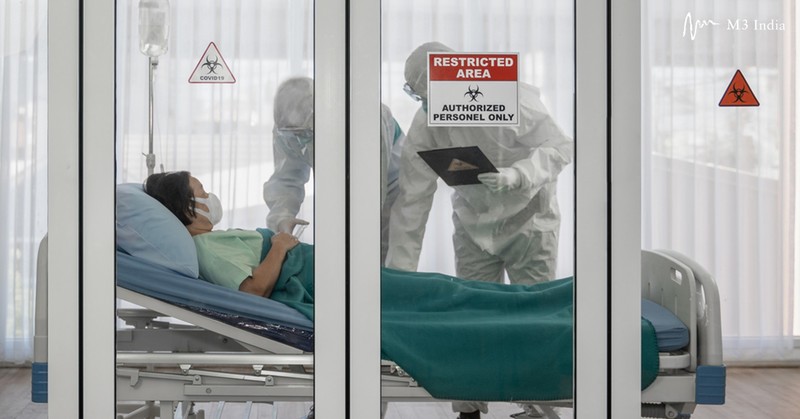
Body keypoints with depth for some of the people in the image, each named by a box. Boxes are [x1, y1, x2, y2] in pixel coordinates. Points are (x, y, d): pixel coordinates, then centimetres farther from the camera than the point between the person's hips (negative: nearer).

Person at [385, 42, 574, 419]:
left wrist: (517, 175, -39)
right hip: (472, 225, 4)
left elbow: (559, 146, -20)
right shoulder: (425, 124, -14)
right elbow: (413, 197, -12)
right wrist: (399, 271, -14)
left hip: (527, 221, -3)